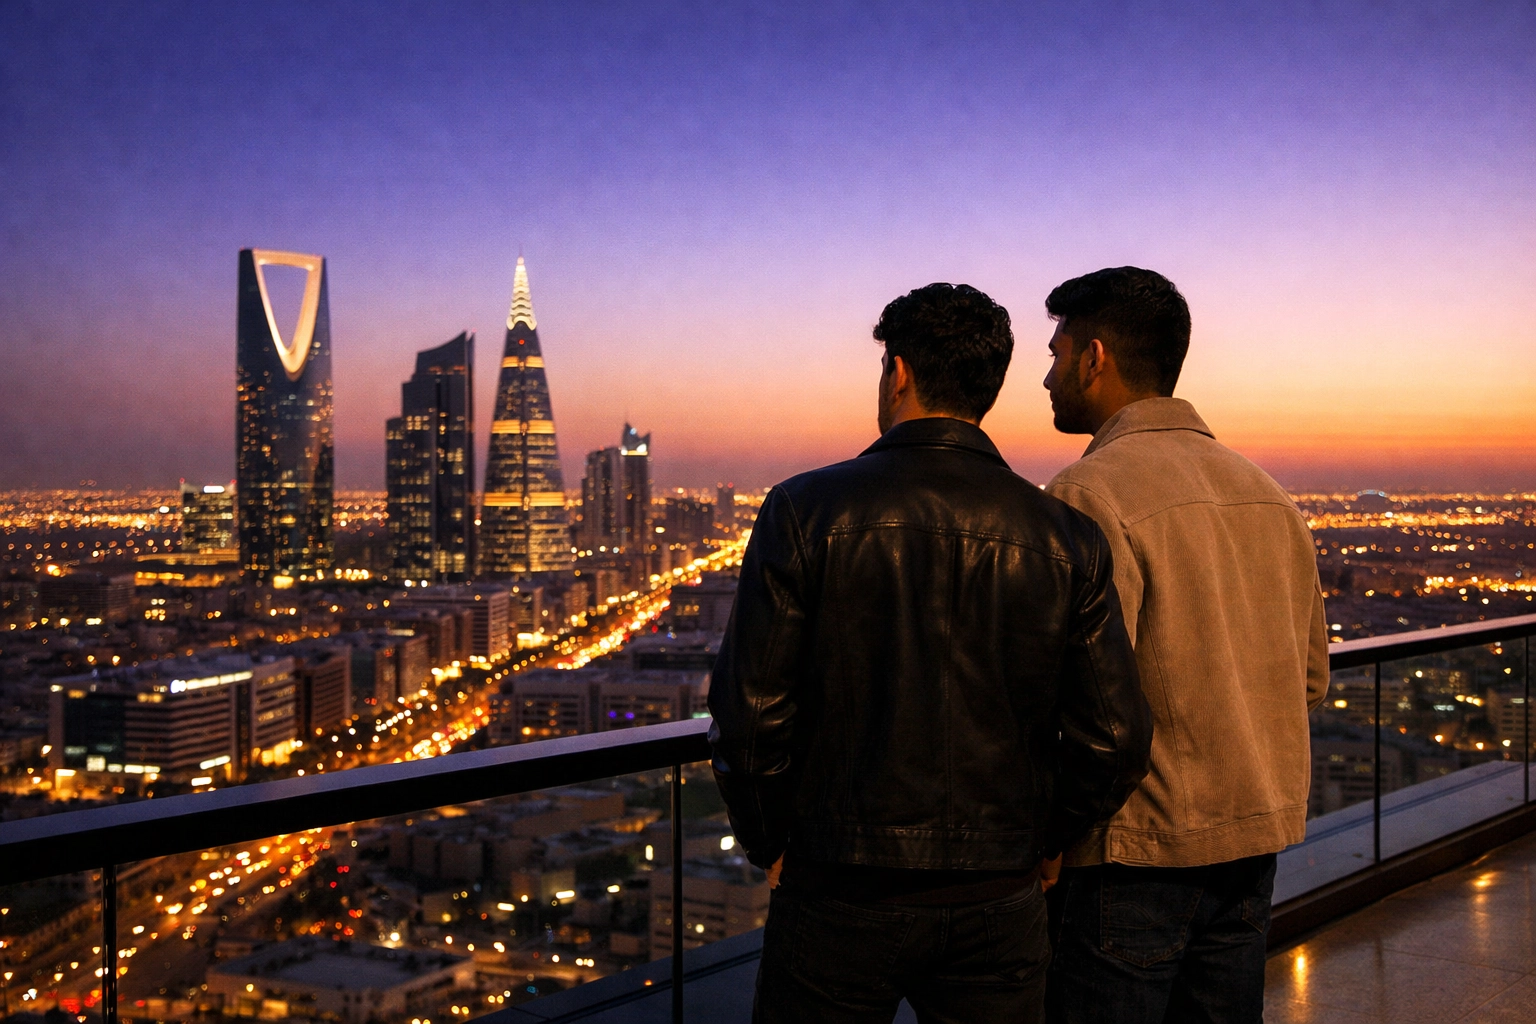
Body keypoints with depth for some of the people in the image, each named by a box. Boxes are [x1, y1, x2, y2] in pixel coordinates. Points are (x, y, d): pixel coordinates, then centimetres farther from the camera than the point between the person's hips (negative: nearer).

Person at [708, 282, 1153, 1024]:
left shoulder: (806, 511, -9)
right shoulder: (1064, 538, -2)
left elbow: (750, 713, -12)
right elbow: (1115, 737, -3)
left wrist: (771, 847, 4)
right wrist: (1034, 841, 12)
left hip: (840, 895, -2)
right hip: (997, 906, 2)